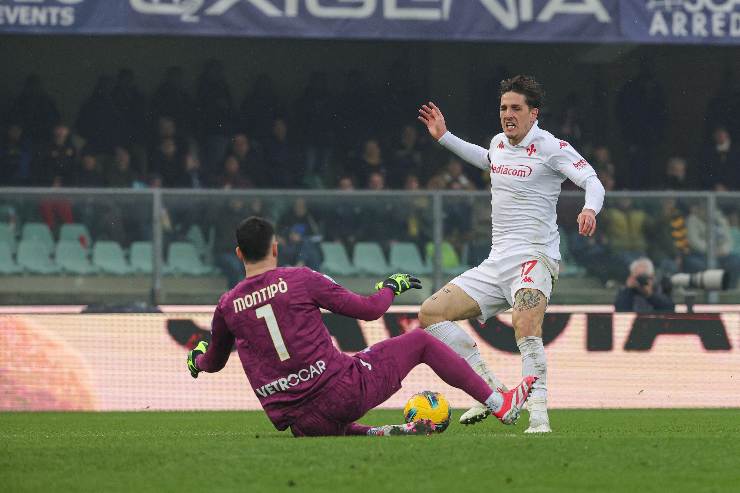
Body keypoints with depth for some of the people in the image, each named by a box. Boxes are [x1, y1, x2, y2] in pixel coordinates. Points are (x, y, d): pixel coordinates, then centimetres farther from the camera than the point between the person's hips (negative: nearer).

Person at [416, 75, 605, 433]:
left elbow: (591, 181, -16)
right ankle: (491, 389, -1)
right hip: (496, 262, 8)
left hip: (534, 258, -8)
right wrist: (444, 138, 38)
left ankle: (539, 417, -41)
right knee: (430, 314, 1)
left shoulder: (550, 147, -7)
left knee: (526, 325, -36)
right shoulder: (499, 143, 14)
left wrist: (590, 209, -37)